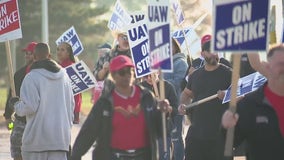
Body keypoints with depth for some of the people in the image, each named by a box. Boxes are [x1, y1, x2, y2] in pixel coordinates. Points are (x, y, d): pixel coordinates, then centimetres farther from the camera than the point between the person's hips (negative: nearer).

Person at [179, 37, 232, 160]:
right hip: (196, 130, 5)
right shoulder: (196, 74, 14)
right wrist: (183, 104, 6)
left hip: (220, 132, -5)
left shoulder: (227, 73, -2)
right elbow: (187, 93, 26)